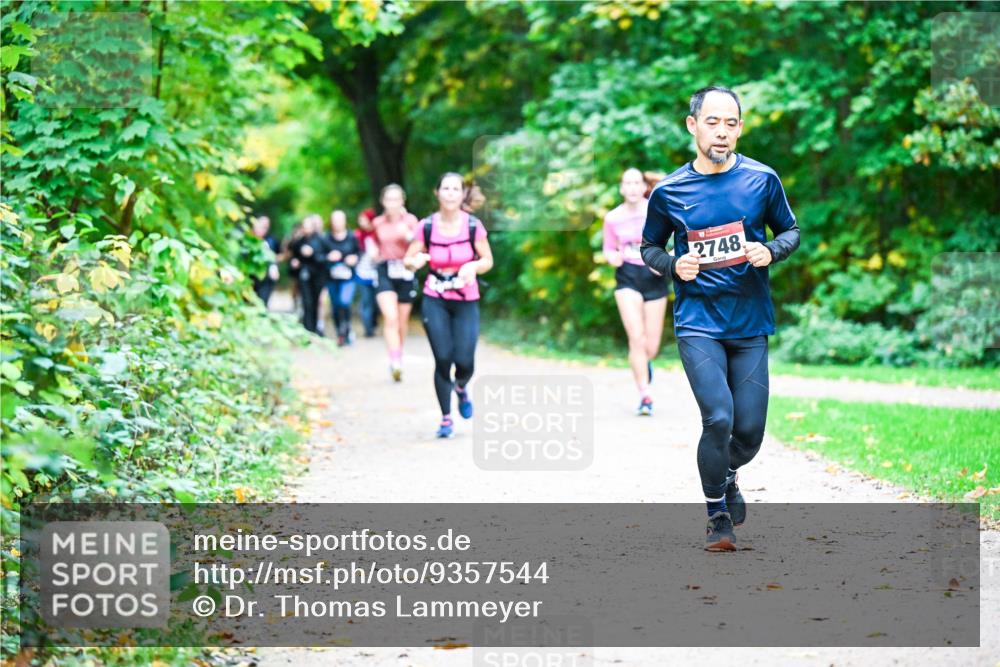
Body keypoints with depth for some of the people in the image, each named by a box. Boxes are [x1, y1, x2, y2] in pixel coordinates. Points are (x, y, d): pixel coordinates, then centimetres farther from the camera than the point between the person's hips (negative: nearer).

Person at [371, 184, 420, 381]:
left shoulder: (410, 220, 0)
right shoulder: (377, 223, 5)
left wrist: (408, 236, -23)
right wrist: (374, 252, 2)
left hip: (406, 271, 0)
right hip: (385, 271, 0)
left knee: (403, 320, 11)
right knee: (390, 318, -16)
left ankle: (398, 358, 31)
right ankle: (395, 362, -23)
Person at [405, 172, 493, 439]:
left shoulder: (473, 225, -8)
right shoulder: (427, 226, -6)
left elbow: (488, 260, 1)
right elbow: (408, 260, 1)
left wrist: (473, 266, -20)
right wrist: (416, 261, -22)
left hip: (466, 302, 0)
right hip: (435, 301, 0)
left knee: (464, 362, -8)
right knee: (443, 359, -8)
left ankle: (461, 388, 30)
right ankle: (446, 418, 9)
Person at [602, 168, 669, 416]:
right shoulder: (613, 218, -2)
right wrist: (612, 257, -11)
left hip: (654, 277, 0)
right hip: (627, 277, 0)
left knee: (651, 347, 4)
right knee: (636, 337, -18)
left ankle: (644, 362, 43)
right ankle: (645, 396, -12)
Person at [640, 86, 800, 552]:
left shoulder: (762, 180, 0)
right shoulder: (669, 192, -1)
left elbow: (791, 231, 12)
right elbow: (649, 247, 12)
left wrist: (771, 251, -10)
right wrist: (674, 265, -9)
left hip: (750, 323, 2)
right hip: (698, 324, -2)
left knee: (749, 431, 2)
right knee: (719, 419, -17)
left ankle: (727, 477, 38)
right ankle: (718, 517, 4)